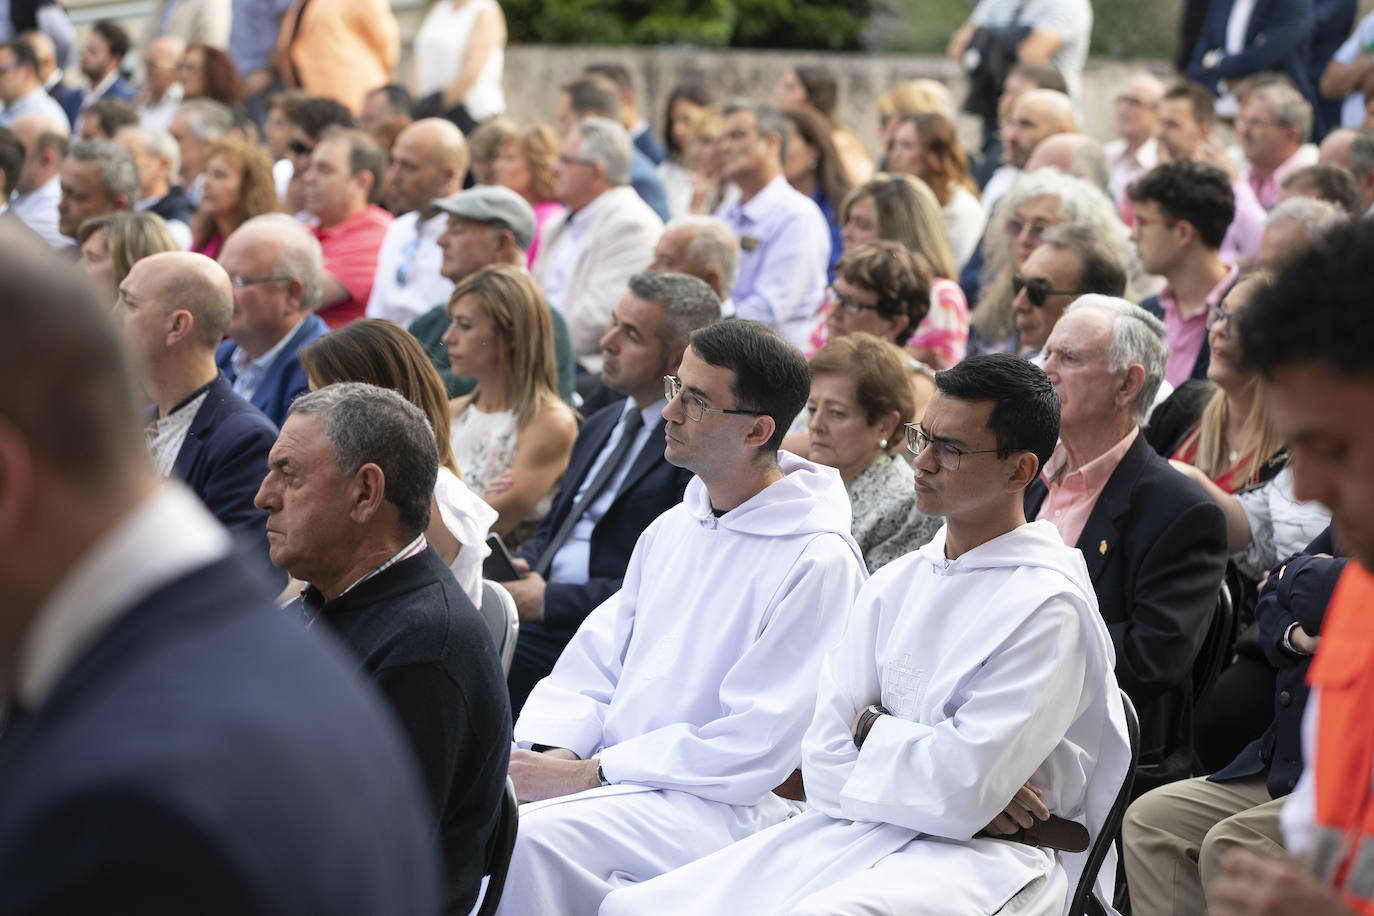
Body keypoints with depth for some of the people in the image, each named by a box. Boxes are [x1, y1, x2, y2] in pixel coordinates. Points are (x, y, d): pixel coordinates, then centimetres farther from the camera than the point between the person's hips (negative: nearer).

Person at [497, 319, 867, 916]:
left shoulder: (818, 562, -12)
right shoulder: (672, 529, 16)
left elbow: (757, 746, -15)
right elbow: (595, 661, 16)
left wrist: (590, 774, -17)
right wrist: (551, 751, -6)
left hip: (716, 801, -7)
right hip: (607, 769, 7)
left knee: (526, 838, -32)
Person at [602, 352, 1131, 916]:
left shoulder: (1048, 607, -10)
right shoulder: (895, 584, 13)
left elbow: (962, 792, -18)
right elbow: (824, 763, 4)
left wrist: (871, 728, 0)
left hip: (986, 856, -7)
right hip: (857, 829, 7)